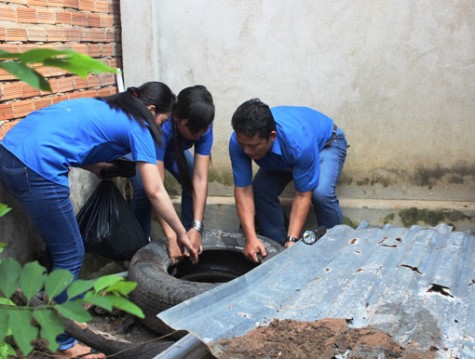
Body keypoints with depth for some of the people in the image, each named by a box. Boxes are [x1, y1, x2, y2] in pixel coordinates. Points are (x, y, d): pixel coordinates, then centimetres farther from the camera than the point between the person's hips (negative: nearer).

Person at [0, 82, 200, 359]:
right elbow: (155, 192, 0)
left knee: (60, 245, 23)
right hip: (37, 168, -9)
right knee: (69, 255, 3)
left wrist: (94, 165, 18)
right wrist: (182, 234, 8)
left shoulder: (102, 107, 24)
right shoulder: (136, 126, 2)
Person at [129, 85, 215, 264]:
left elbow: (200, 179, -33)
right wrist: (172, 237, -52)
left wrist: (196, 228, -43)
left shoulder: (202, 127, -31)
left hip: (173, 149, 4)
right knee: (143, 187, -29)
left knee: (191, 182, -19)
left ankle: (193, 242, -1)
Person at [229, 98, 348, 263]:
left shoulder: (300, 142, -45)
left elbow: (303, 195, -35)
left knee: (321, 192, -32)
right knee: (261, 190, -19)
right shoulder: (240, 141, -33)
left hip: (325, 143, -4)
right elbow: (243, 190, -29)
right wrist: (251, 238, -37)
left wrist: (292, 240, -38)